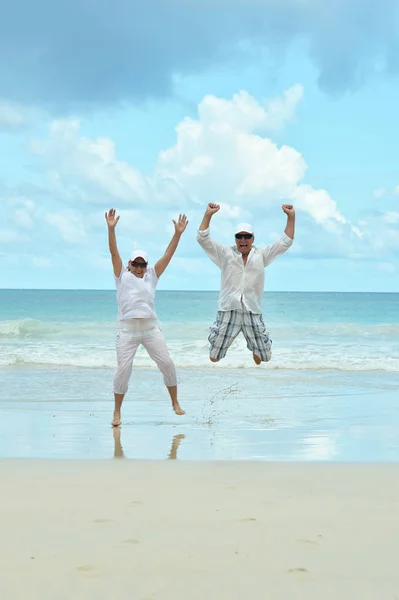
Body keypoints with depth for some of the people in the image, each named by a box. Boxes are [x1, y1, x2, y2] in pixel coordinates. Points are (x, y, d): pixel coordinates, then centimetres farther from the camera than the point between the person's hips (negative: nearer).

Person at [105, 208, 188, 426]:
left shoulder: (151, 276, 13)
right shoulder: (122, 276, 8)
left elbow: (167, 255, 6)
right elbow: (114, 253, -3)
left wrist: (177, 234, -3)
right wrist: (111, 229, -15)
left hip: (151, 328, 3)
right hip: (127, 330, -3)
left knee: (167, 364, -1)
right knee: (123, 369, -7)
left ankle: (175, 403, 17)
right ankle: (117, 412, 5)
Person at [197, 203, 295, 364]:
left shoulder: (261, 254, 8)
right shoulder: (225, 253, 5)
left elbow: (285, 242, 7)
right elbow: (203, 239, -1)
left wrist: (291, 216, -1)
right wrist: (208, 215, -11)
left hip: (252, 313, 1)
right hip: (228, 311, -1)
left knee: (263, 357, 10)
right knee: (214, 357, -1)